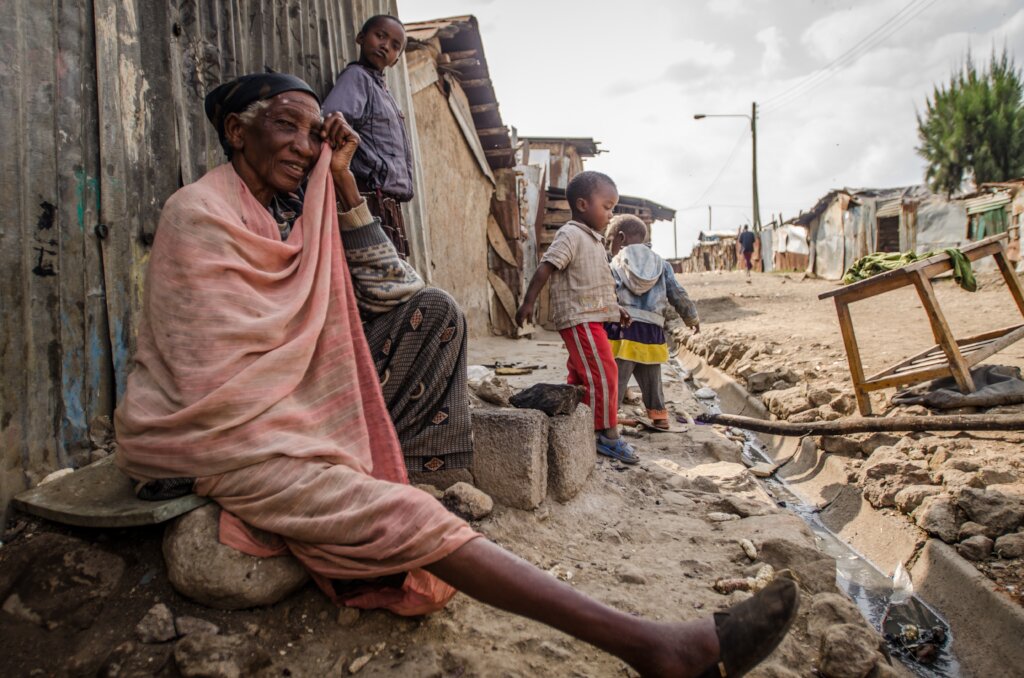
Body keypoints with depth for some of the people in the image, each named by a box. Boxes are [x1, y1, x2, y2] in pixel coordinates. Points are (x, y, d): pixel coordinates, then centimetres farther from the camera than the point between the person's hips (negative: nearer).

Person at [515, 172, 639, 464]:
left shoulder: (594, 239, 19)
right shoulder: (571, 235, -12)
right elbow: (545, 268, -18)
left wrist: (615, 308, 25)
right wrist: (528, 302, -23)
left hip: (592, 318, 10)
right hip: (579, 319, -10)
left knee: (580, 377, 14)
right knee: (603, 374, -8)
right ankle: (608, 436, 1)